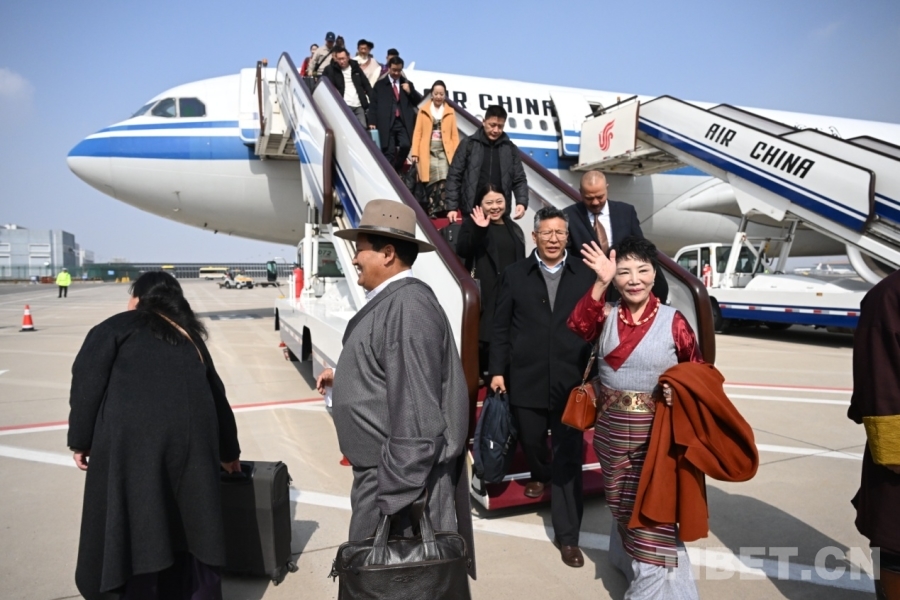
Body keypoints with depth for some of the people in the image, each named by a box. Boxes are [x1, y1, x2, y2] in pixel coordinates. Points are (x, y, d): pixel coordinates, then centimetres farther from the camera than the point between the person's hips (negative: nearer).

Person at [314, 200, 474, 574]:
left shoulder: (407, 307, -22)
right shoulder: (388, 301, 9)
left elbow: (415, 410, -26)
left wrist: (394, 497, -22)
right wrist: (343, 377, 13)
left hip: (402, 471, -9)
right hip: (383, 465, 9)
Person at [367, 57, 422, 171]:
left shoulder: (408, 84, 21)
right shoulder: (380, 85, 13)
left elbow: (419, 101, 16)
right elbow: (373, 104, 8)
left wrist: (410, 92, 0)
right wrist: (372, 122, -3)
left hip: (404, 123, 1)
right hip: (387, 124, -1)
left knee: (405, 146, -18)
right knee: (389, 152, -5)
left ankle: (396, 171, 4)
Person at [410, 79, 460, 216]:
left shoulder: (450, 111, 12)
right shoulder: (423, 110, 10)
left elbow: (454, 134, 9)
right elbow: (417, 133, 5)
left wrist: (456, 154, 0)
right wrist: (415, 152, -4)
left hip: (445, 151, 0)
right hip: (428, 151, 0)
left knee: (443, 180, -14)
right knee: (432, 182, -3)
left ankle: (441, 209, -11)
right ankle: (432, 210, 4)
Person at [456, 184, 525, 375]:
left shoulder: (513, 228, 16)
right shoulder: (472, 224, 2)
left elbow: (521, 262, 19)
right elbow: (461, 251, -16)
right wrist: (479, 229, -26)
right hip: (486, 293, -5)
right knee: (484, 336, -8)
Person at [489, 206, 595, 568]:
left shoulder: (585, 276, 2)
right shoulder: (515, 275, 4)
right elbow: (501, 327, 4)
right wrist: (497, 370, -1)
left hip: (571, 382, -1)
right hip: (526, 380, 1)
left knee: (568, 460, 3)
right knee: (531, 442, 18)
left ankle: (568, 536, 14)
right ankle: (540, 475, 53)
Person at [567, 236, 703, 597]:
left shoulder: (673, 321, -8)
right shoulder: (606, 315, -3)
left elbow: (697, 368, 1)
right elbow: (578, 326, -24)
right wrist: (600, 283, -34)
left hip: (656, 431, -3)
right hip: (611, 429, 3)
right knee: (621, 503, 21)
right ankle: (628, 558, 48)